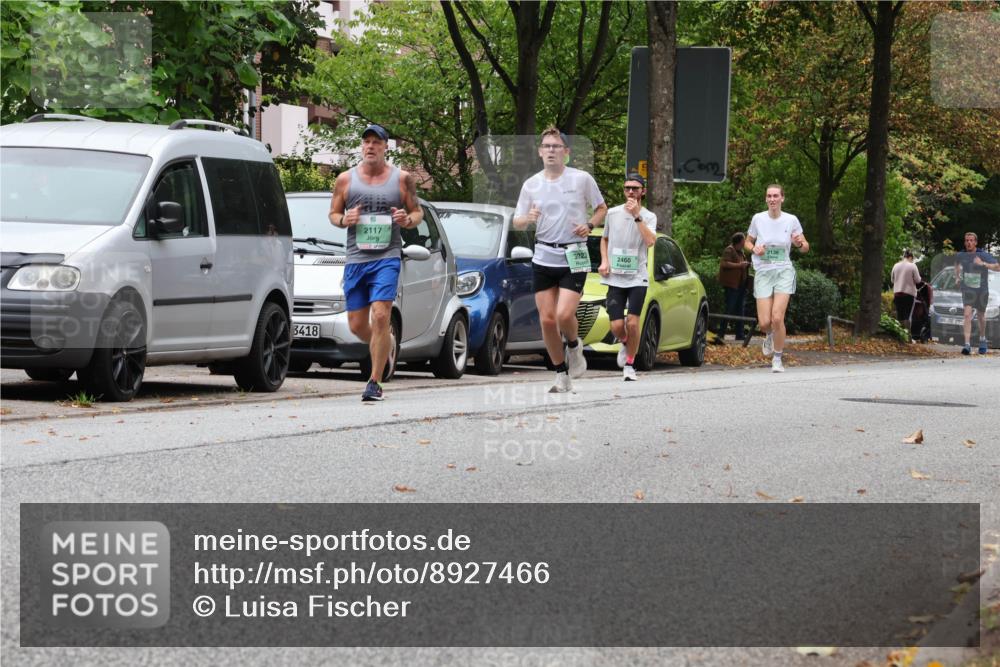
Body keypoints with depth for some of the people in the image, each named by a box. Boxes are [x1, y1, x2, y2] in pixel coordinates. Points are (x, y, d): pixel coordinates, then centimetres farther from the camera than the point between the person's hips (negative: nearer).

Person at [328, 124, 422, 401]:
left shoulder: (402, 179, 5)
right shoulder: (345, 180, 7)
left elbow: (418, 212, 12)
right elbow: (333, 214, 15)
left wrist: (408, 219, -11)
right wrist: (343, 219, -8)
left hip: (387, 257, -3)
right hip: (355, 259, 3)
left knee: (380, 317, -17)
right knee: (356, 325, 5)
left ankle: (375, 381, -10)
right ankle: (385, 343, 39)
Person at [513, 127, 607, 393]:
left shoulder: (582, 179, -2)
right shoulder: (531, 185, 5)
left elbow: (601, 208, 10)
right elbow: (517, 223, 9)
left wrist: (589, 225, -10)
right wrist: (528, 218, -14)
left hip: (574, 258, -3)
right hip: (543, 258, 3)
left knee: (564, 314, -19)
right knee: (547, 319, 0)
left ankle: (574, 346, 15)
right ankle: (562, 376, 14)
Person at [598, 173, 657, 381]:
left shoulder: (649, 217, -2)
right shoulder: (613, 213, 6)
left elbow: (650, 241, -21)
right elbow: (605, 239, 21)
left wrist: (637, 216, -23)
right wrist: (604, 261, 5)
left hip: (637, 278, -2)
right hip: (615, 278, 2)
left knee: (632, 323, -12)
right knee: (617, 326, -7)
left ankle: (629, 365, 5)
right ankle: (625, 343, 28)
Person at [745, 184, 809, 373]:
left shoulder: (791, 220, -2)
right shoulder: (758, 219, 0)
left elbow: (805, 247, 7)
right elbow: (747, 242, 14)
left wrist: (800, 243, -17)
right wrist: (754, 248, -9)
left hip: (784, 272, -1)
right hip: (763, 272, 1)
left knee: (777, 317, -15)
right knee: (764, 322, -6)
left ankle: (777, 359, 1)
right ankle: (770, 336, 33)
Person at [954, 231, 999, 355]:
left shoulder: (984, 255, -13)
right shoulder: (961, 255, -2)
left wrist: (983, 264, -34)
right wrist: (957, 276, 14)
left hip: (982, 289, -1)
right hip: (968, 289, 1)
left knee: (981, 315, 17)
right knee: (967, 314, -17)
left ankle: (982, 340, 42)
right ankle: (967, 345, -24)